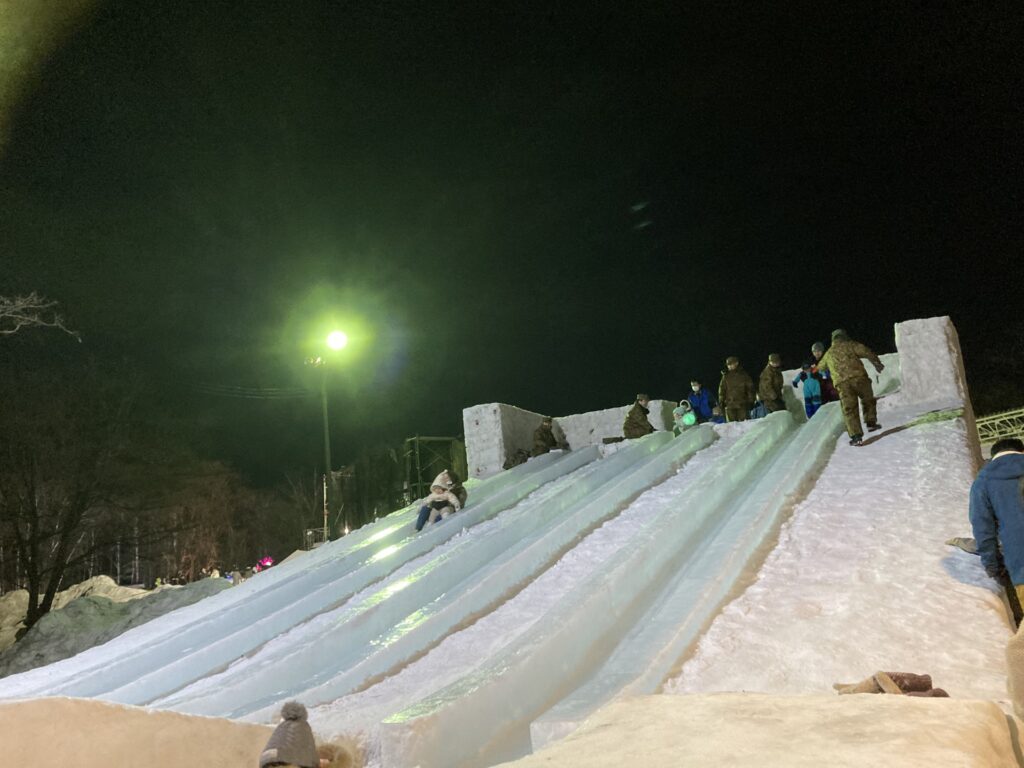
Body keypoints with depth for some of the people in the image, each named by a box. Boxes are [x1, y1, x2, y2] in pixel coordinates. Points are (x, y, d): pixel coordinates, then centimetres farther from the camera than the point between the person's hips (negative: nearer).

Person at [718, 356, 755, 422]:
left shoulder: (744, 375, 5)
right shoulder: (726, 376, 8)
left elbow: (750, 388, 6)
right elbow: (722, 389, 11)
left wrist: (750, 401, 1)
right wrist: (721, 401, 3)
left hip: (742, 405, -1)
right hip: (730, 404, 1)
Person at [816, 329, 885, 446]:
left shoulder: (829, 353, 22)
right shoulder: (850, 345, 12)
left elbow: (821, 367, 38)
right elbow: (867, 352, 0)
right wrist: (877, 363, 9)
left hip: (842, 384, 2)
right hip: (859, 377, -1)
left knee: (849, 409, 2)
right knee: (868, 400, 23)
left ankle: (856, 435, -4)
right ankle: (871, 423, 23)